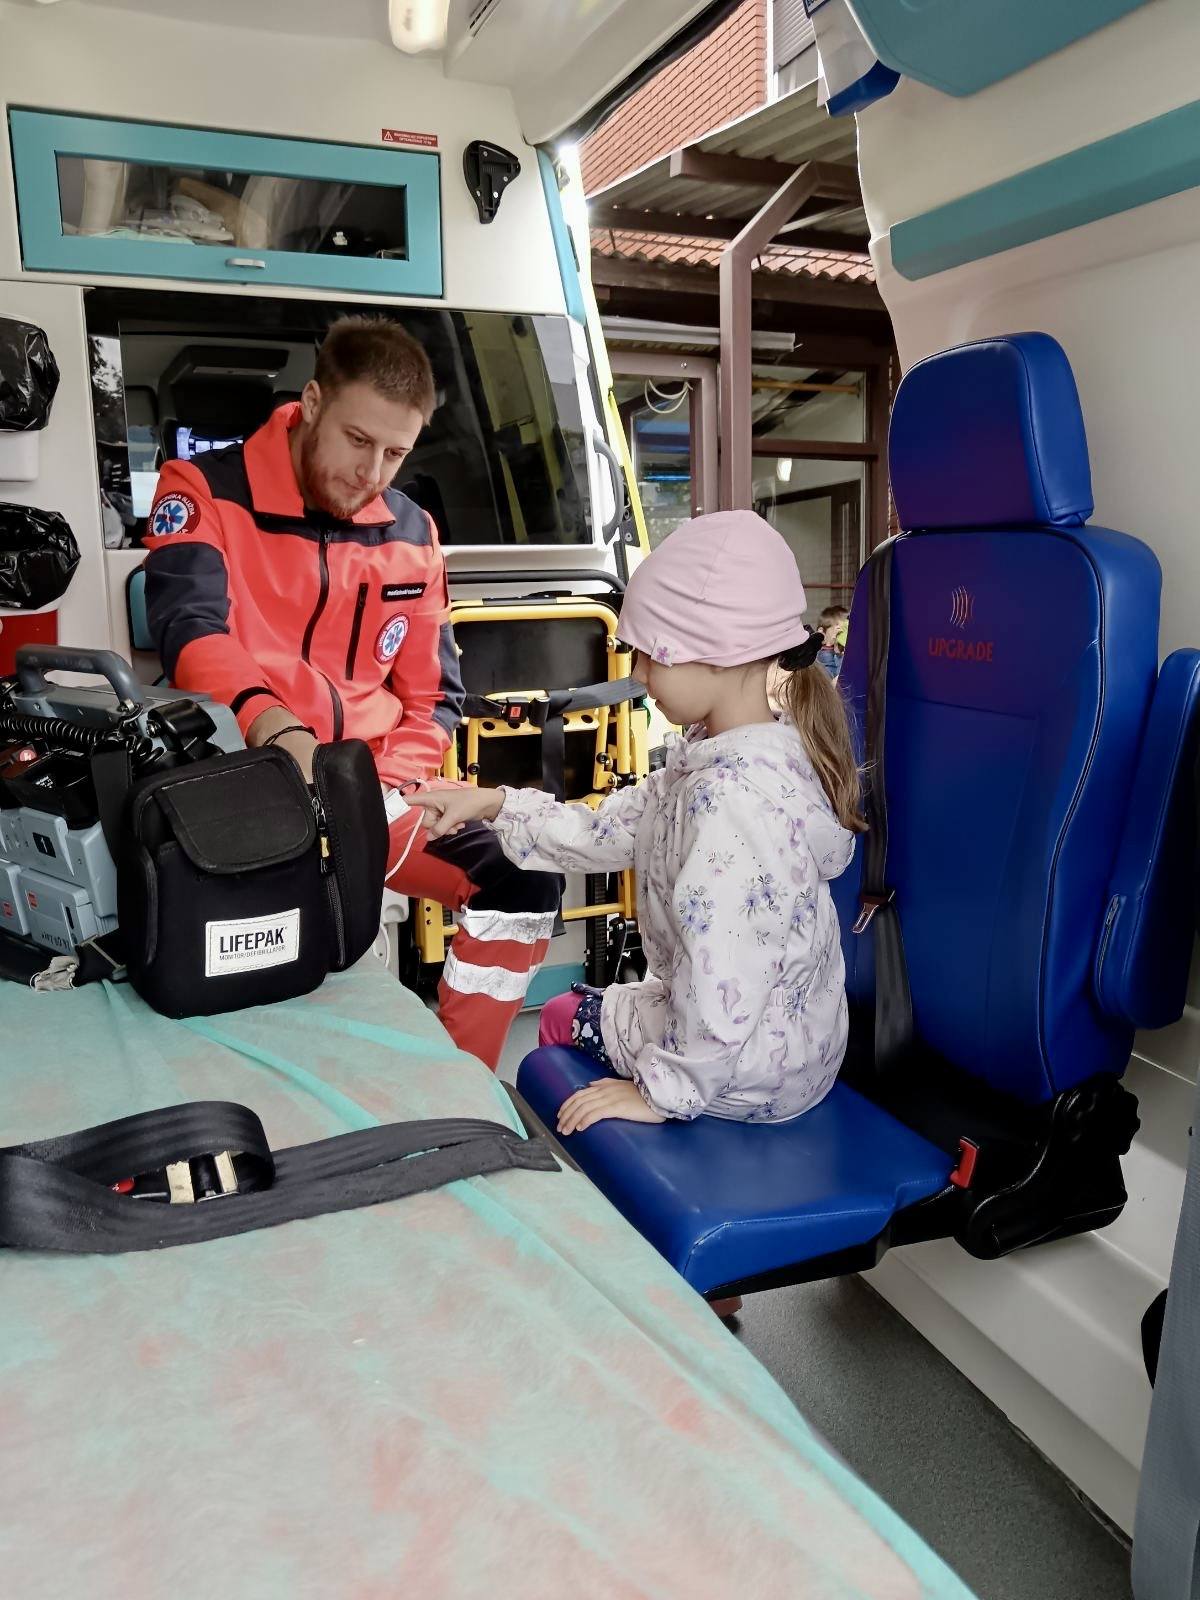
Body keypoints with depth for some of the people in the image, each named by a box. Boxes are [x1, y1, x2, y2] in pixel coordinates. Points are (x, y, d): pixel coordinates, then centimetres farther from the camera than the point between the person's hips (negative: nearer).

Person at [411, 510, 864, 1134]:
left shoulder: (727, 799, -33)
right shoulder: (769, 749, -2)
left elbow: (720, 991, -33)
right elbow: (613, 832, 4)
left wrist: (664, 1091, -18)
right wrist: (494, 803, 1)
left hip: (752, 1074, -8)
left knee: (562, 1018, 18)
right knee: (589, 1006, 29)